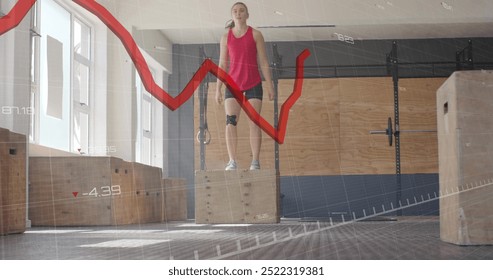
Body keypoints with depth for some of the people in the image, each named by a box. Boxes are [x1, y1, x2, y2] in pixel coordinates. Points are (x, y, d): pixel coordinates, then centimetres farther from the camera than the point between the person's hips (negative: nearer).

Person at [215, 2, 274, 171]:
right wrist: (218, 89, 2)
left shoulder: (255, 35, 2)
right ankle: (232, 162, -9)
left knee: (254, 123, -3)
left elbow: (263, 62, 2)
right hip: (233, 84, 1)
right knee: (230, 122, -9)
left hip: (253, 84, -1)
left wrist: (269, 85, -3)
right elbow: (222, 64, 7)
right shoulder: (226, 37, 6)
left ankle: (255, 162, -1)